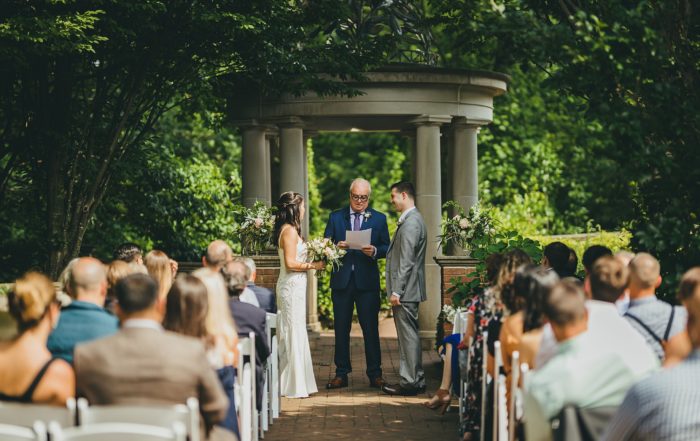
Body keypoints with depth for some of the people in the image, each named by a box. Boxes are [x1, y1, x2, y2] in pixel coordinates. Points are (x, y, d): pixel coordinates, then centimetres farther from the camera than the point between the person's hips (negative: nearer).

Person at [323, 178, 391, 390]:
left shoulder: (379, 219, 7)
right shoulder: (335, 217, 9)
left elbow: (387, 248, 4)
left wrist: (374, 251, -16)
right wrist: (336, 247, -16)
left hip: (367, 281, -1)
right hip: (341, 280, 1)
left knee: (371, 328, -1)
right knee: (341, 329, 6)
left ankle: (375, 374, 6)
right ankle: (341, 374, 12)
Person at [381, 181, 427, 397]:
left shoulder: (411, 223, -17)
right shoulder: (411, 220, 16)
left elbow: (406, 261, -21)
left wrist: (396, 291, -20)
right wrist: (396, 289, 20)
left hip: (405, 290, -10)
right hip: (407, 290, 10)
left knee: (408, 335, -6)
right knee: (409, 335, 13)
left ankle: (410, 383, -3)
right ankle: (414, 380, 18)